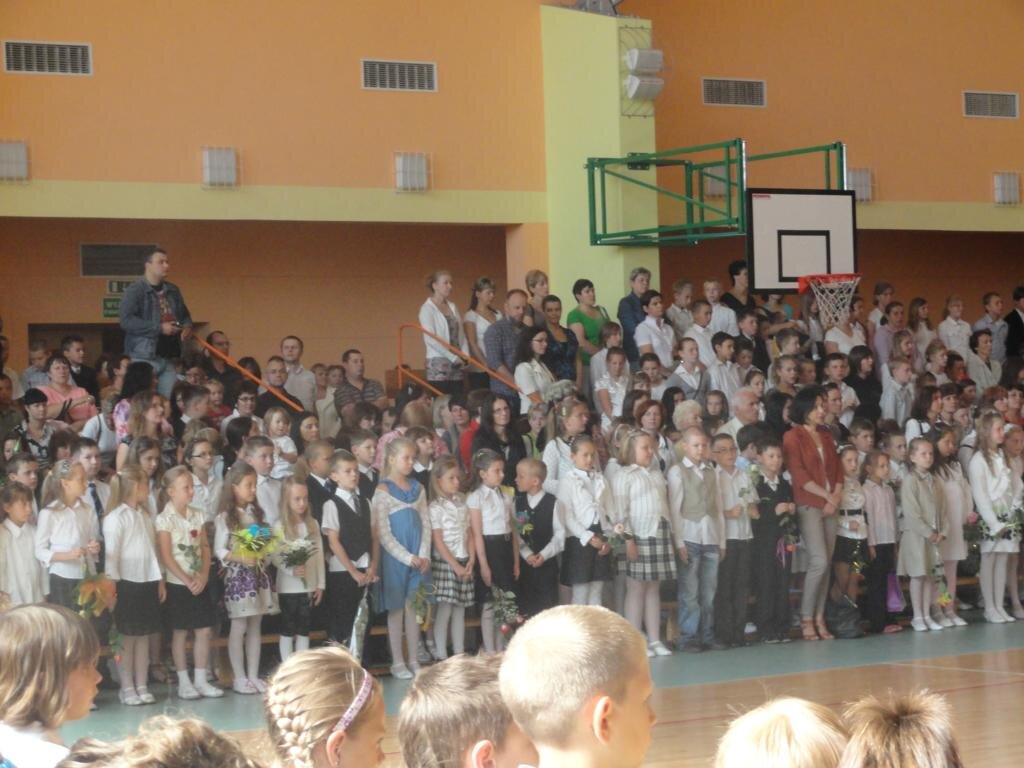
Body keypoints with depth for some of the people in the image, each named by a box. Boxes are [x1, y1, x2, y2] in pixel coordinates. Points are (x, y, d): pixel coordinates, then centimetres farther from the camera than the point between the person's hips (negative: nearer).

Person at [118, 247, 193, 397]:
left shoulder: (173, 291, 17)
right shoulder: (135, 290, -5)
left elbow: (185, 315, 30)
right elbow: (126, 321, -17)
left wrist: (187, 327, 5)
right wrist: (160, 328, -18)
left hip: (168, 357, 6)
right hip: (144, 358, -6)